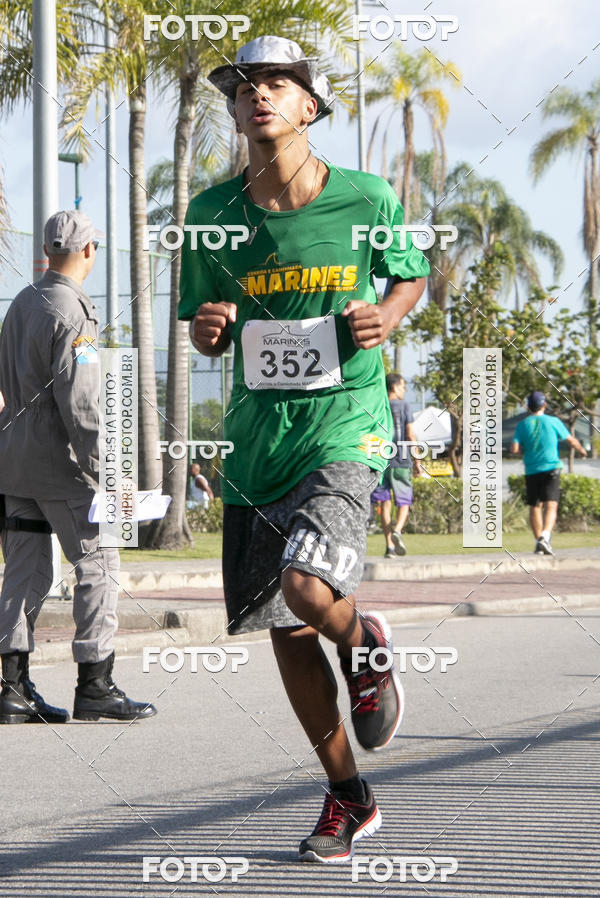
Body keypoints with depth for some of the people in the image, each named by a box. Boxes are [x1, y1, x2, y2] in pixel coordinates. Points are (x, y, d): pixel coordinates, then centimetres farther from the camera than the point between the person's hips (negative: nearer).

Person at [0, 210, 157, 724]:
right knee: (98, 565, -1)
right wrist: (103, 467, -18)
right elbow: (78, 399, -20)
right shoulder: (72, 312, -14)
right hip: (58, 460, -8)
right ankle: (95, 686, -2)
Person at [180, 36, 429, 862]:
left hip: (344, 426, -4)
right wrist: (209, 328, -11)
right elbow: (203, 331, 13)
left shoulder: (365, 199, -4)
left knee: (307, 590, -26)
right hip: (257, 431, 4)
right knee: (285, 631, 7)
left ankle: (366, 647, 12)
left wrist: (388, 315, -8)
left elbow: (411, 276, 13)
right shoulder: (213, 213, 3)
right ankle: (348, 799, 24)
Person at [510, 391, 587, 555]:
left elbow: (514, 450, -6)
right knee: (551, 505, -9)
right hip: (551, 468, -2)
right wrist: (582, 451, 30)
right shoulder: (553, 422, -1)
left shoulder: (522, 425, 3)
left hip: (531, 472, 2)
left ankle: (538, 539, 15)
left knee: (535, 507, 13)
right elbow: (571, 441, 9)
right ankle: (545, 536, -29)